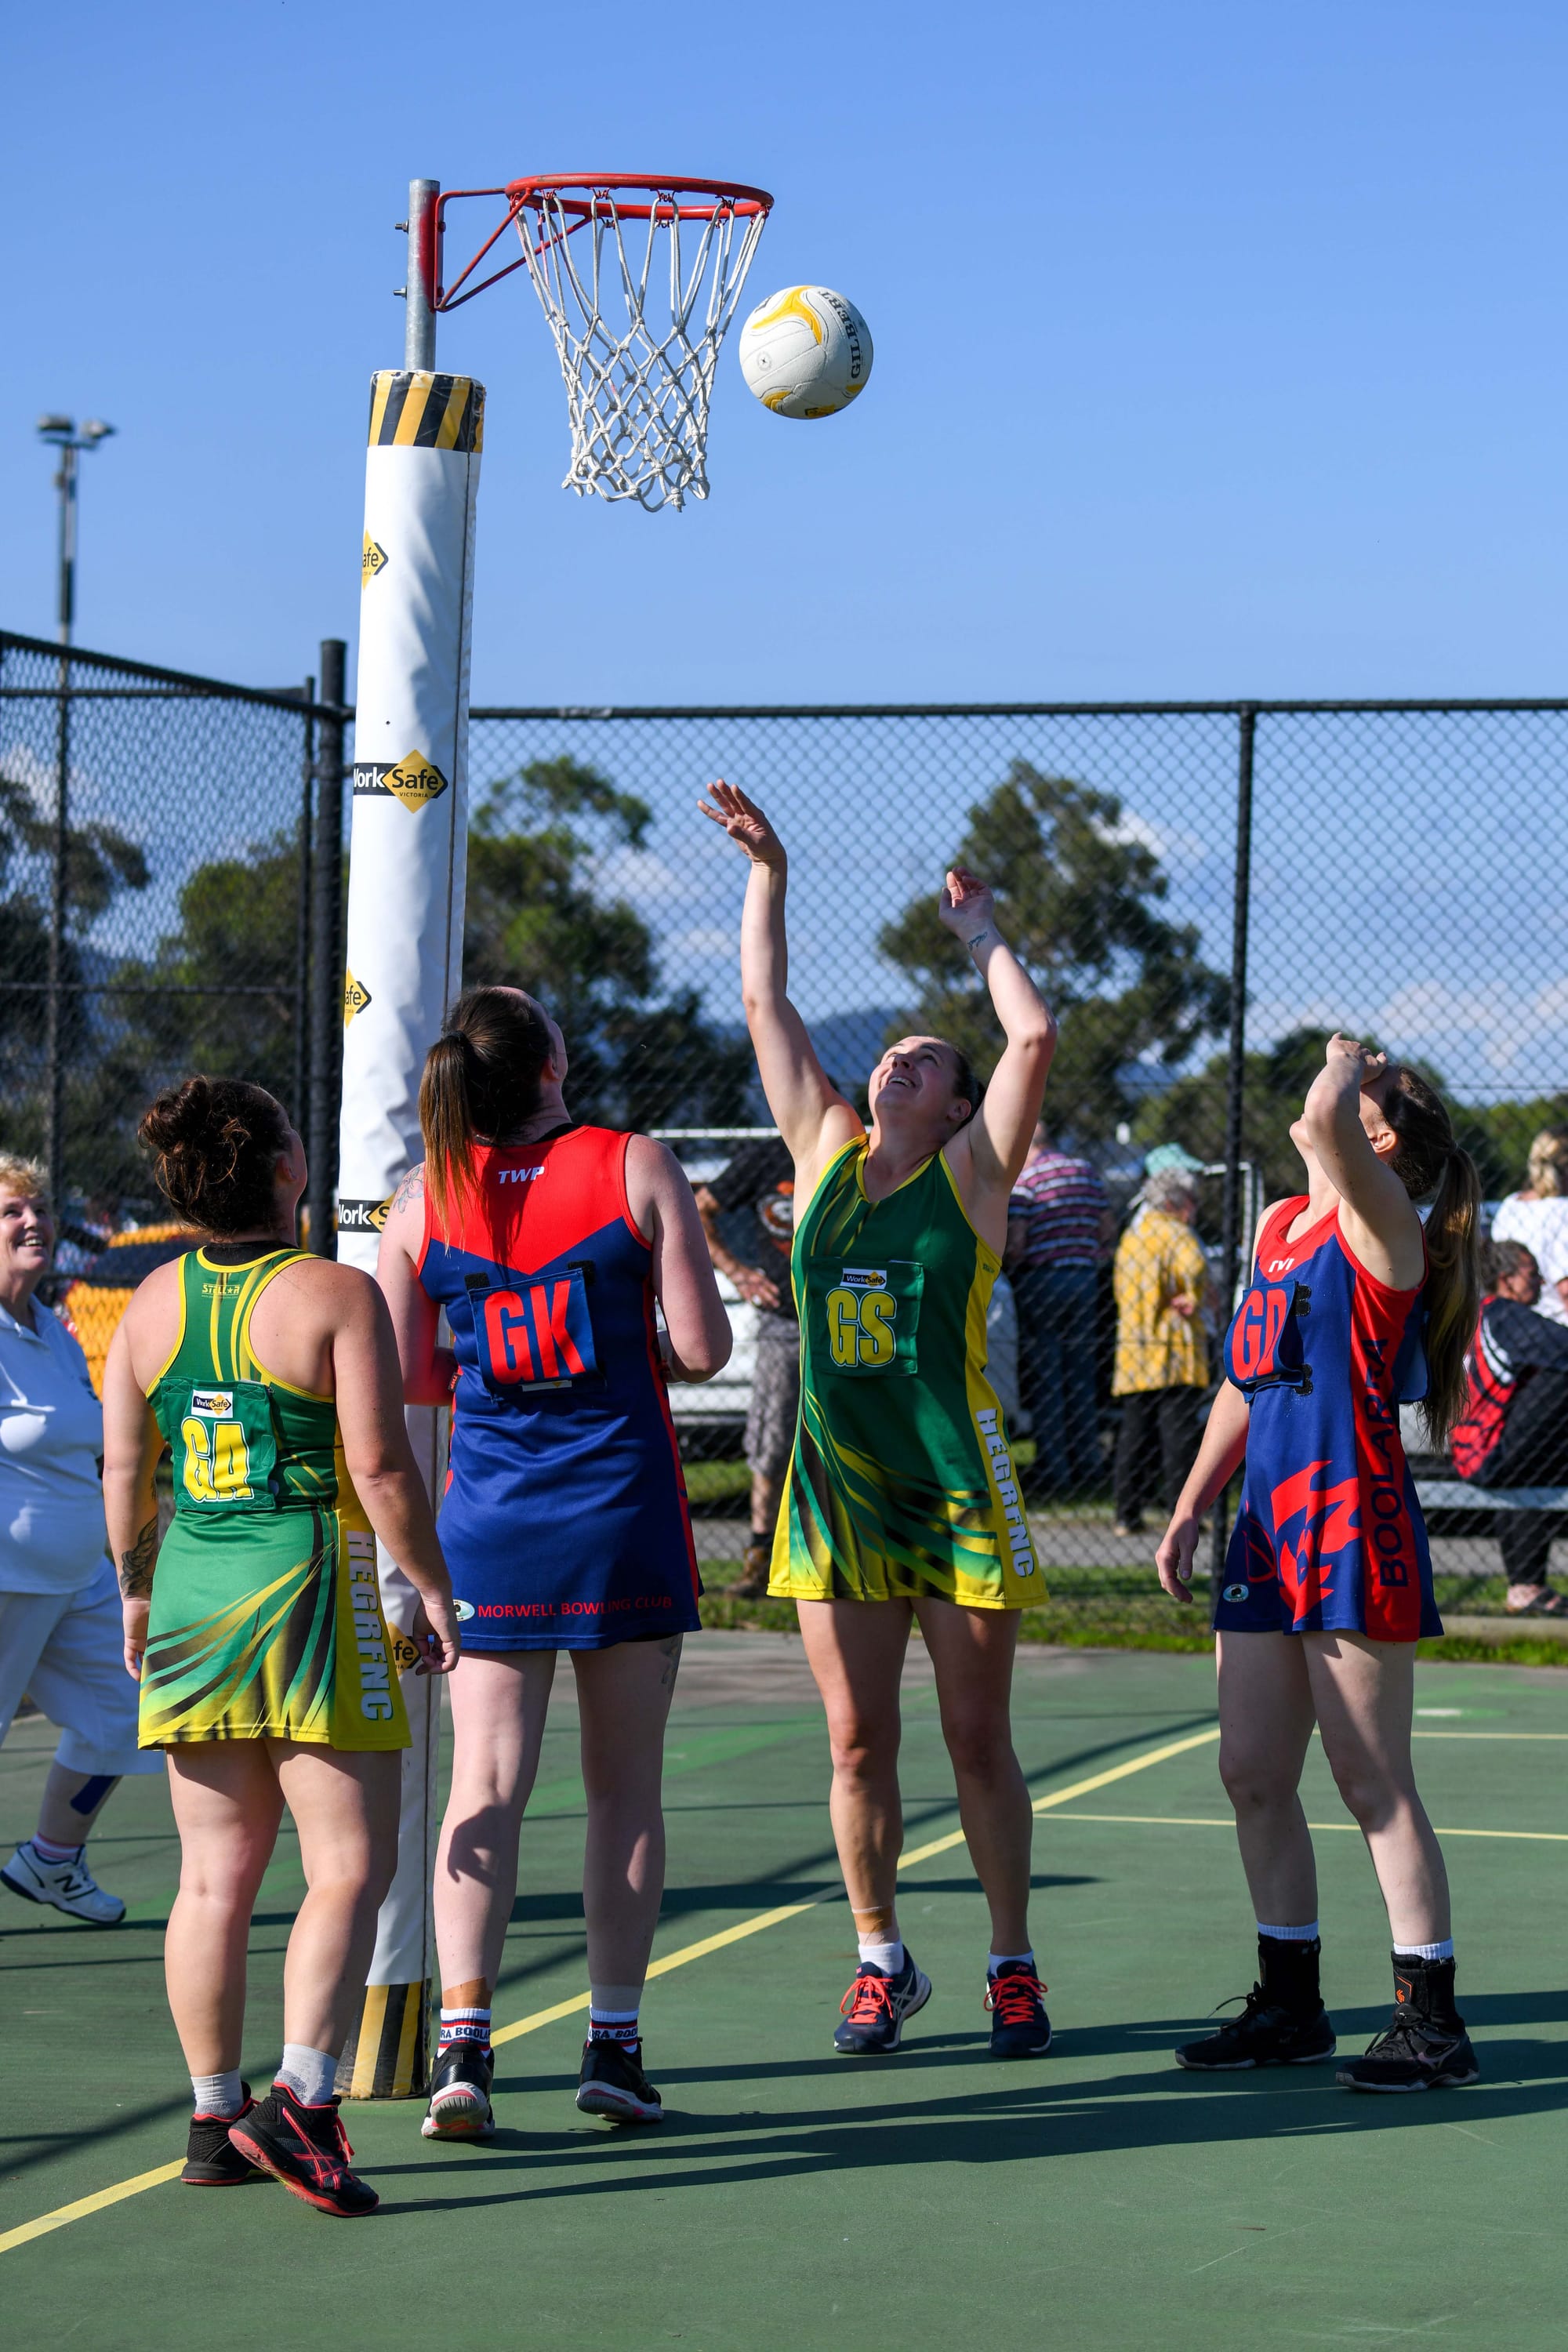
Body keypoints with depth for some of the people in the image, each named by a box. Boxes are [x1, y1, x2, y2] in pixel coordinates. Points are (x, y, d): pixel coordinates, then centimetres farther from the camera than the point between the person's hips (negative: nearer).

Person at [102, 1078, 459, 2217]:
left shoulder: (150, 1307, 7)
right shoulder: (335, 1295, -9)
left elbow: (124, 1471, 9)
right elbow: (381, 1465, -13)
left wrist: (138, 1592, 22)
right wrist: (433, 1589, -2)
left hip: (191, 1598, 6)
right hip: (310, 1590, -6)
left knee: (216, 1876, 10)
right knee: (350, 1866, -3)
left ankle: (216, 2119, 14)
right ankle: (301, 2098, -16)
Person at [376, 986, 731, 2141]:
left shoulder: (424, 1198, 0)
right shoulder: (638, 1168, -6)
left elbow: (407, 1376, 2)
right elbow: (703, 1350, -7)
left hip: (492, 1522, 2)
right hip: (624, 1513, -1)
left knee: (486, 1785, 2)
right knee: (625, 1787, 8)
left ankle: (463, 2044, -8)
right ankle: (613, 2044, 10)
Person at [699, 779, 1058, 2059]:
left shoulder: (971, 1172, 0)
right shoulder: (827, 1152, 9)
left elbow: (1035, 1039, -11)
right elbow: (767, 1006, 9)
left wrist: (984, 934, 1)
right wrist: (768, 874, 5)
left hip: (959, 1486, -3)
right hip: (839, 1484, 3)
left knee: (978, 1741, 2)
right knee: (858, 1740, 4)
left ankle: (1013, 1963, 12)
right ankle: (882, 1959, 16)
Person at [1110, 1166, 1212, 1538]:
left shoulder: (1129, 1239, 18)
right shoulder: (1177, 1234, -6)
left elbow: (1123, 1292, 16)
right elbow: (1195, 1268, -21)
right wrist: (1195, 1300, 0)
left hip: (1132, 1348, 7)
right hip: (1174, 1347, -7)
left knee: (1134, 1432, 8)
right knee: (1178, 1431, -5)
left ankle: (1127, 1514, 7)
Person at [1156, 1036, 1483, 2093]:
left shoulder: (1379, 1218, -8)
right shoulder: (1280, 1223, 17)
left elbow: (1326, 1118, -29)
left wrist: (1348, 1070, -8)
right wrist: (1191, 1509, 19)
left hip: (1354, 1524, -8)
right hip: (1271, 1528, 8)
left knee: (1375, 1782, -5)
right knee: (1253, 1774, 9)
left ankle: (1433, 2019, 2)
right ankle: (1292, 2004, 20)